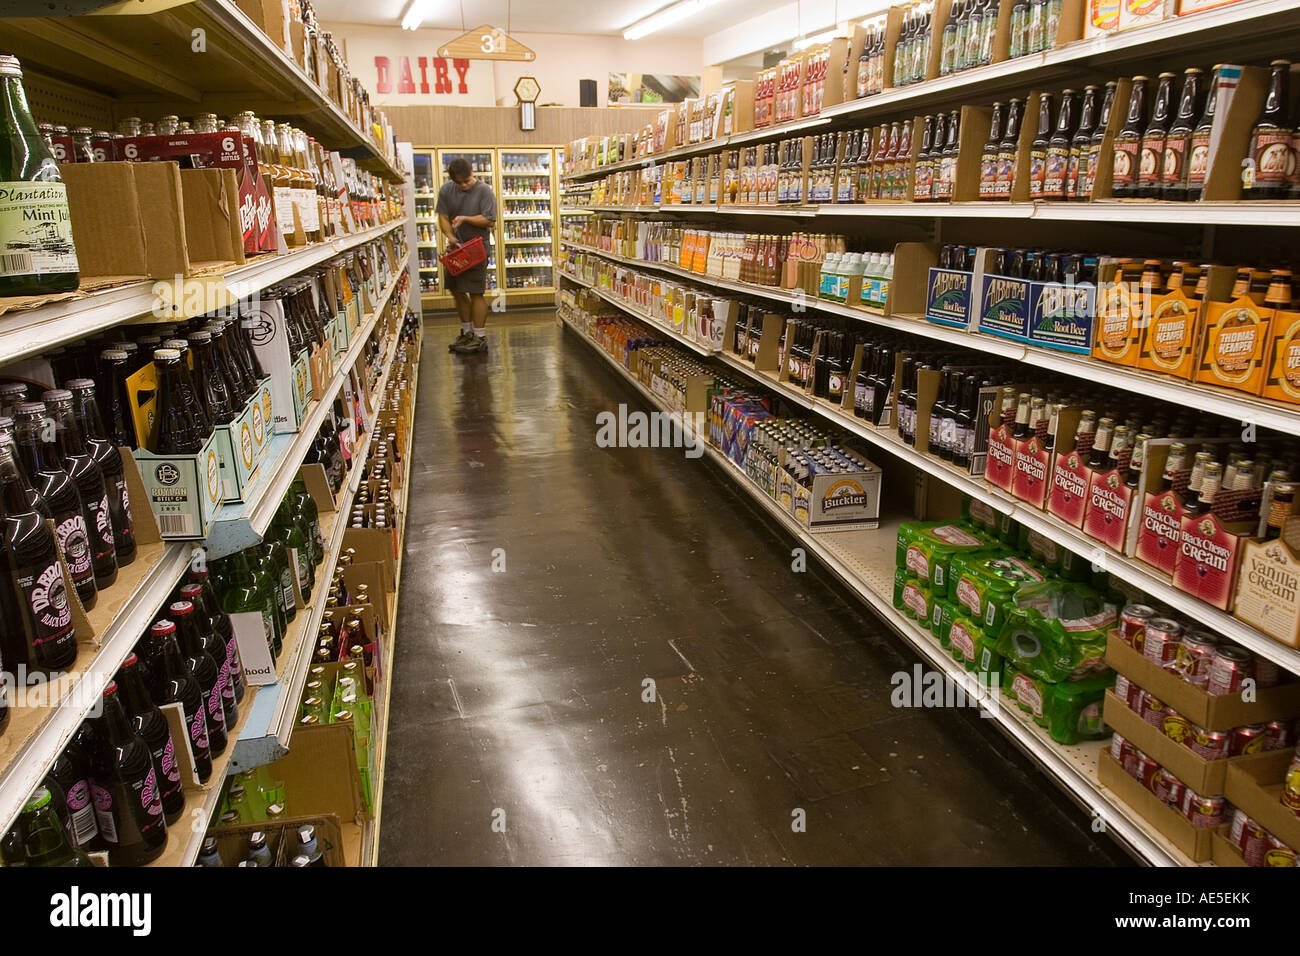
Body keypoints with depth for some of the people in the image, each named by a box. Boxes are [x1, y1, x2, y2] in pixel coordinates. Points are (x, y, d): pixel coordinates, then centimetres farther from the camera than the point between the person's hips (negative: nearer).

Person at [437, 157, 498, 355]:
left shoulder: (484, 191, -9)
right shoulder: (446, 191, 4)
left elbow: (489, 220, -13)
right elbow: (443, 217, 2)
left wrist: (465, 218, -22)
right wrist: (450, 235, -16)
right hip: (456, 246, 6)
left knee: (475, 292, -6)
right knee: (456, 290, 13)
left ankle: (480, 338, 1)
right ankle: (467, 332, 28)